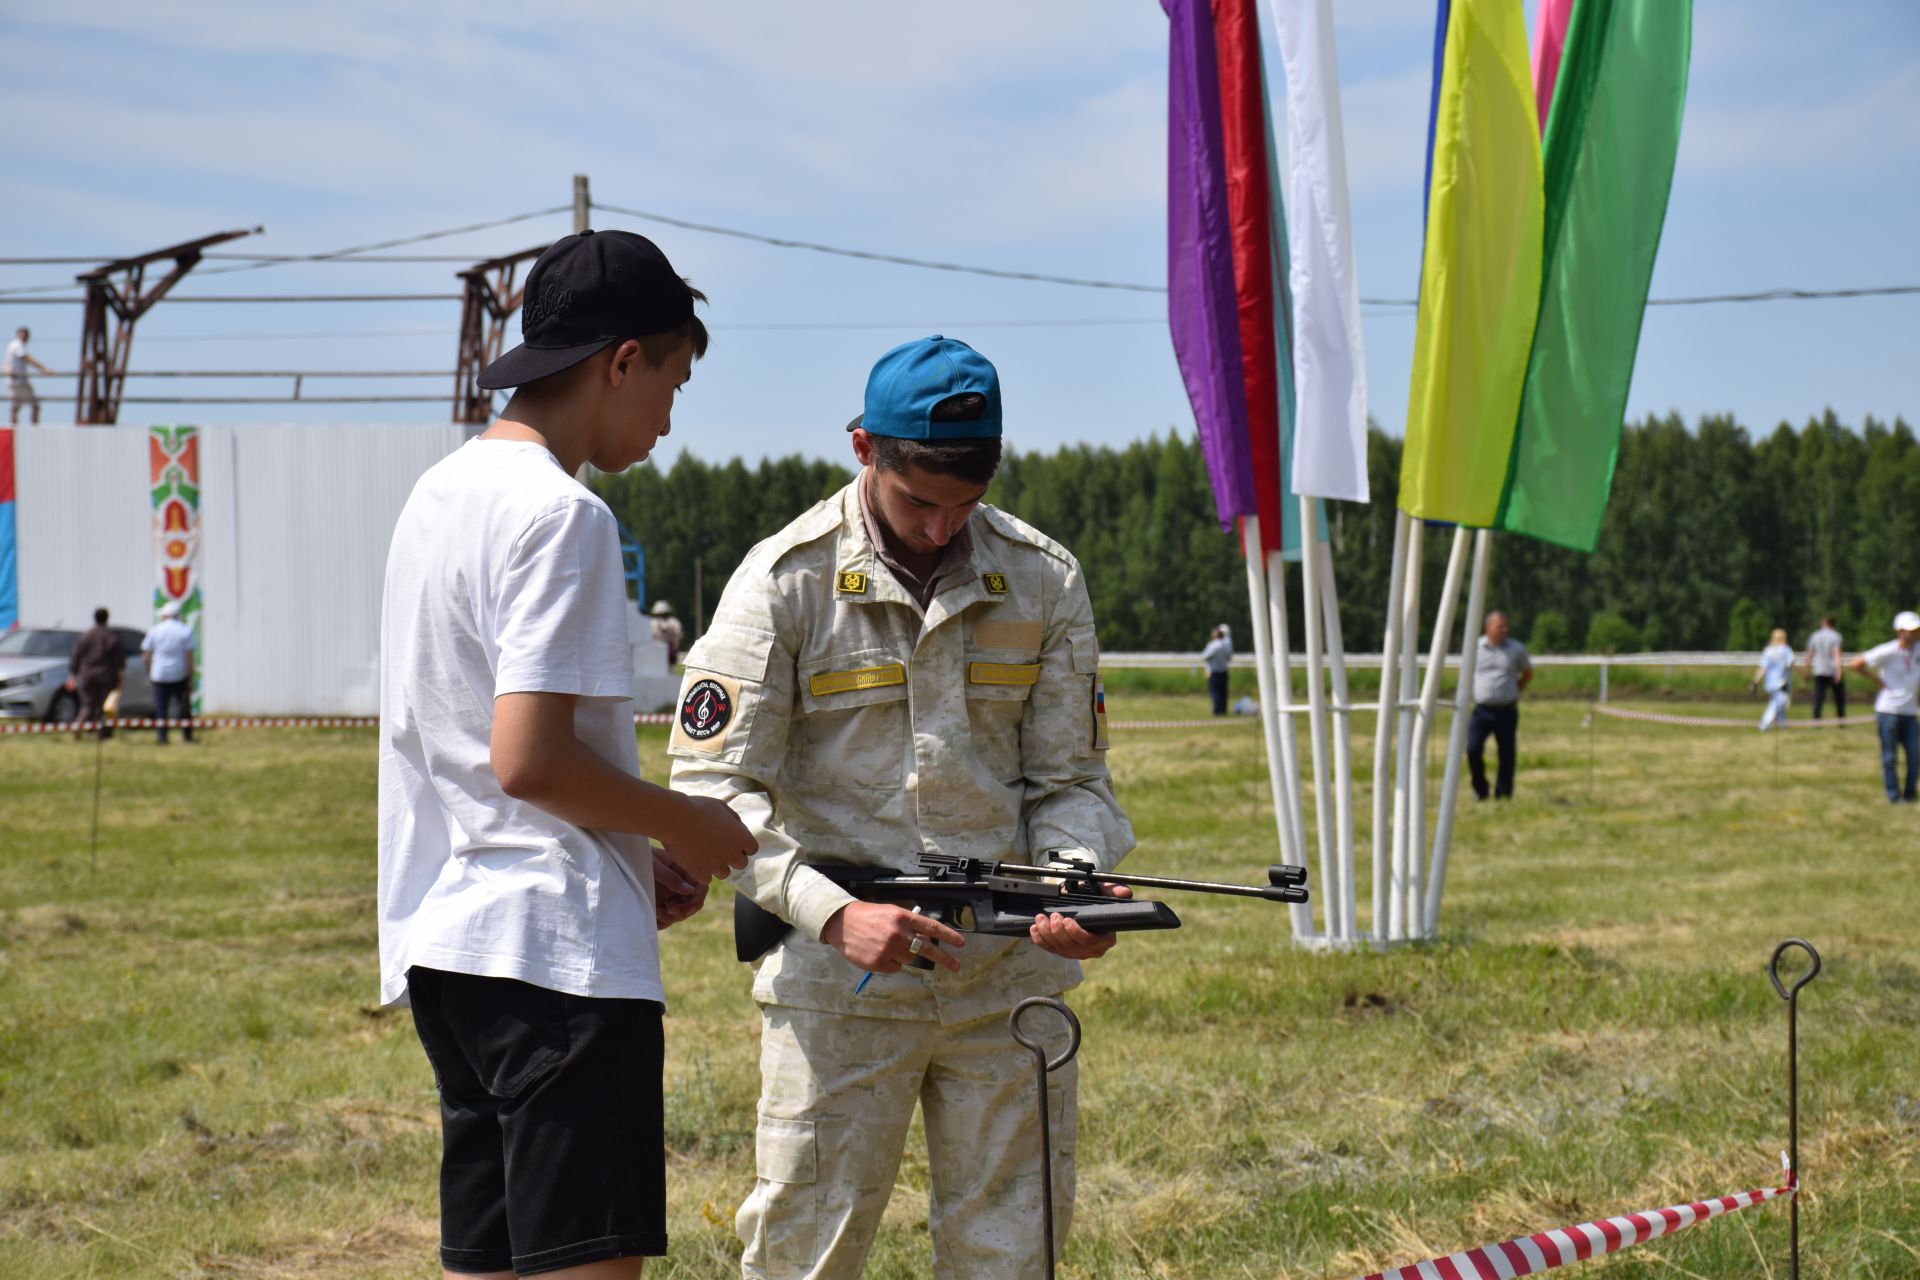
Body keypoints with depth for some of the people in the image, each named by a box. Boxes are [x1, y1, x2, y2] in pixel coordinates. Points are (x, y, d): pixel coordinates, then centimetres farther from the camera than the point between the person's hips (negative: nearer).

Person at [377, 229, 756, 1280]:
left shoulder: (439, 493, 17)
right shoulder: (560, 515, -13)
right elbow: (529, 760, -20)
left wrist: (638, 862, 16)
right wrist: (686, 827, -5)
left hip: (440, 945, 10)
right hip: (557, 953, -10)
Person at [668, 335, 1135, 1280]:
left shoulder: (1042, 582, 6)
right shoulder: (786, 583, -5)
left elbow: (1069, 780, 9)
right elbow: (714, 788, -8)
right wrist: (834, 913, -23)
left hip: (1010, 973, 3)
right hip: (840, 982, -3)